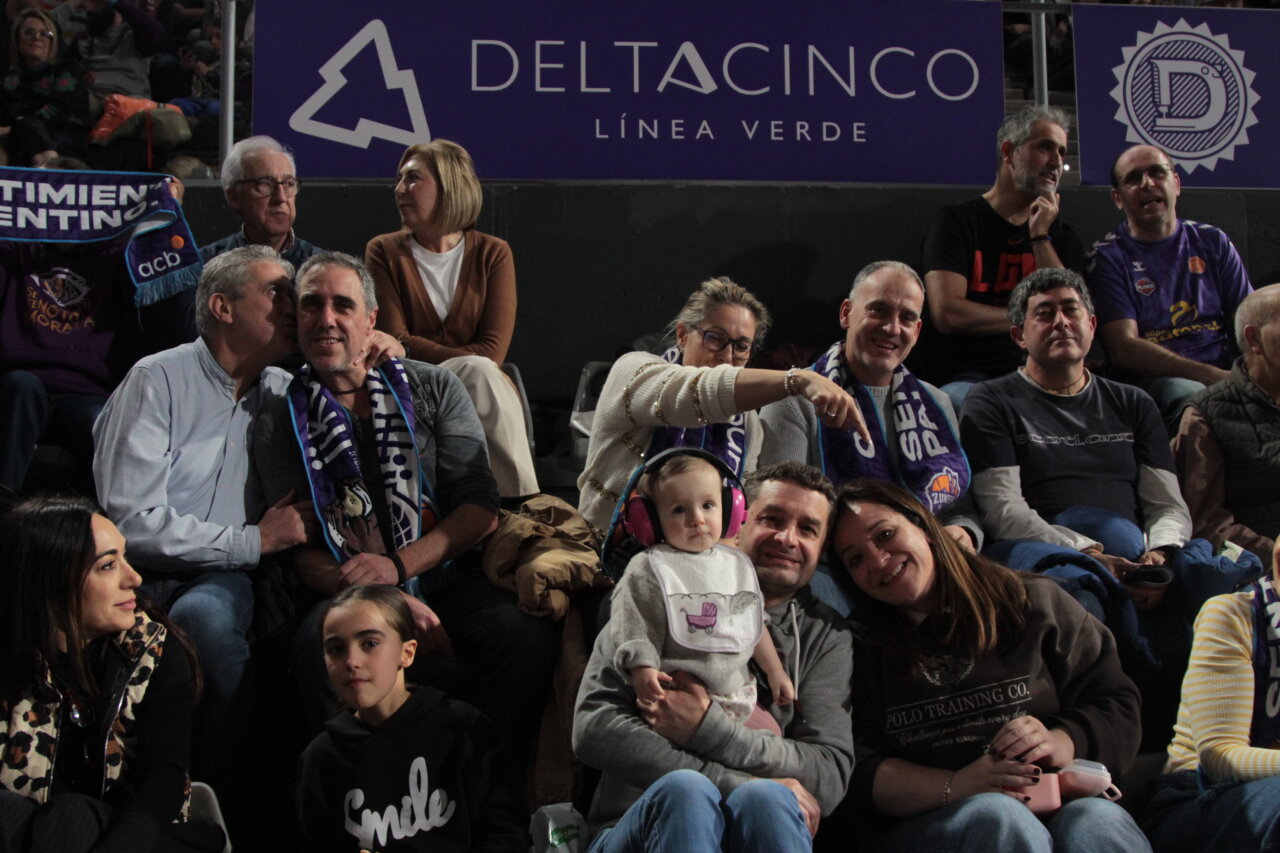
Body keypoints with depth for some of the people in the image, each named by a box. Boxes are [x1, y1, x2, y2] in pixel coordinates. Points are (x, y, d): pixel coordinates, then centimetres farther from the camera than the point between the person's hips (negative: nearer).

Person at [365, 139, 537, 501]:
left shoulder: (493, 253, 8)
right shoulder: (384, 252, 7)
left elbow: (493, 349, -2)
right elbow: (394, 342, -4)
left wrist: (440, 360, -12)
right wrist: (469, 366, -12)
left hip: (484, 391, 1)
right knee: (478, 372, -31)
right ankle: (524, 503, -34)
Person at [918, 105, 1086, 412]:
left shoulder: (1060, 235, 20)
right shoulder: (958, 222, 7)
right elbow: (946, 314, -7)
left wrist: (1040, 237, 2)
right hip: (965, 377, -4)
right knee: (958, 400, -40)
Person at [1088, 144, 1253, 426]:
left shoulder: (1212, 242, 18)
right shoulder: (1107, 257, 5)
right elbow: (1122, 347, -7)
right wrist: (1211, 375, -19)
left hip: (1225, 376, 3)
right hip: (1154, 380, -3)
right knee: (1191, 397, -38)